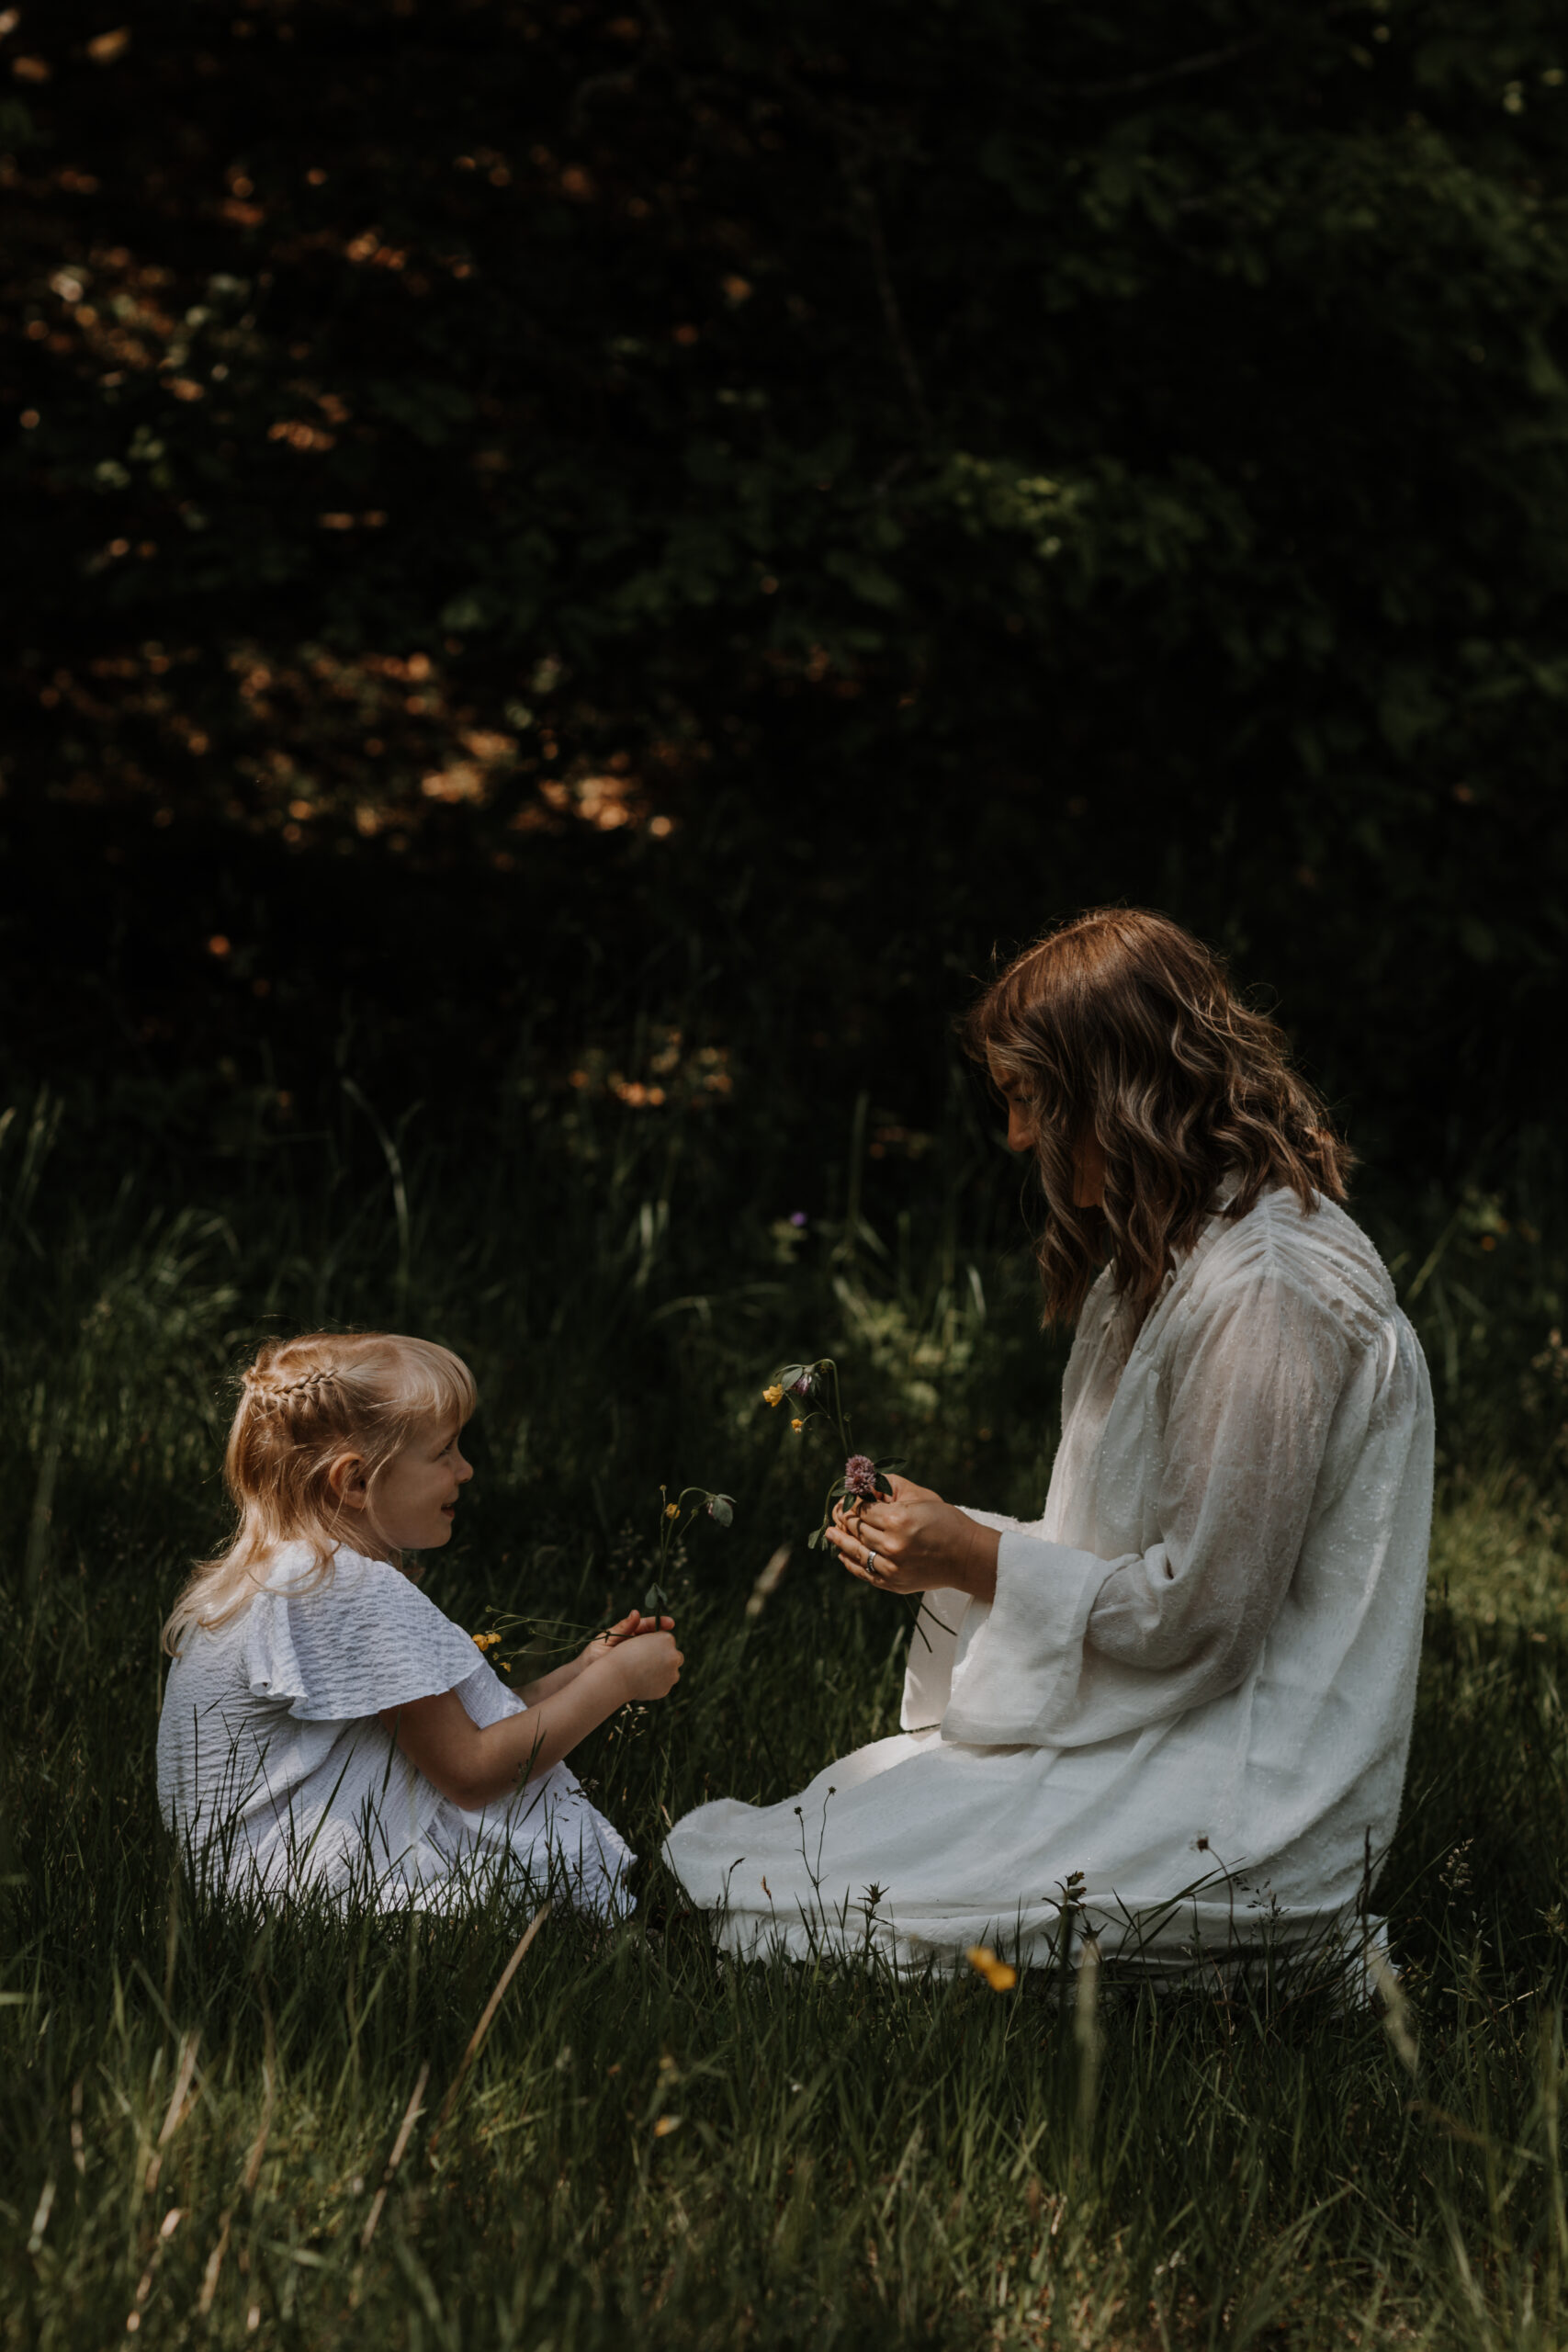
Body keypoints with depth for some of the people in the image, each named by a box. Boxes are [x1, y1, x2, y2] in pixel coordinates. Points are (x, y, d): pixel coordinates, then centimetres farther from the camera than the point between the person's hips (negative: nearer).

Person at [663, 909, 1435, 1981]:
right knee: (714, 1846, -1)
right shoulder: (1178, 1257, 14)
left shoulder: (1269, 1291, -19)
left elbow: (1201, 1613, -19)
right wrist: (947, 1538, 4)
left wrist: (979, 1560, -10)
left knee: (766, 1897, -18)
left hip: (1237, 1797, -10)